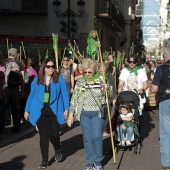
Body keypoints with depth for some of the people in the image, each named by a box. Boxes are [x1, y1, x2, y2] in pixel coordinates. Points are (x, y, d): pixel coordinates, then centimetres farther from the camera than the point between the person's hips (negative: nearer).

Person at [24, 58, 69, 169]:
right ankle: (45, 161, 14)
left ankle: (58, 150, 32)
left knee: (54, 134, -2)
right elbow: (31, 95, 10)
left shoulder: (59, 79, 1)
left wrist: (66, 109, -5)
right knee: (43, 136, 4)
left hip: (54, 111, -1)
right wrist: (27, 110, 9)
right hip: (40, 112, 1)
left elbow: (64, 94, 1)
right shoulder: (37, 80, 5)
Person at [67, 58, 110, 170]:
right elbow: (74, 99, 6)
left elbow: (106, 97, 5)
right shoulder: (80, 82, 2)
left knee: (97, 136, -10)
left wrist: (106, 89, -17)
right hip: (84, 114, 2)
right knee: (87, 138, 4)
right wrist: (71, 115, 4)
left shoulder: (100, 79, -2)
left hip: (97, 113, -1)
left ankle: (98, 161, 9)